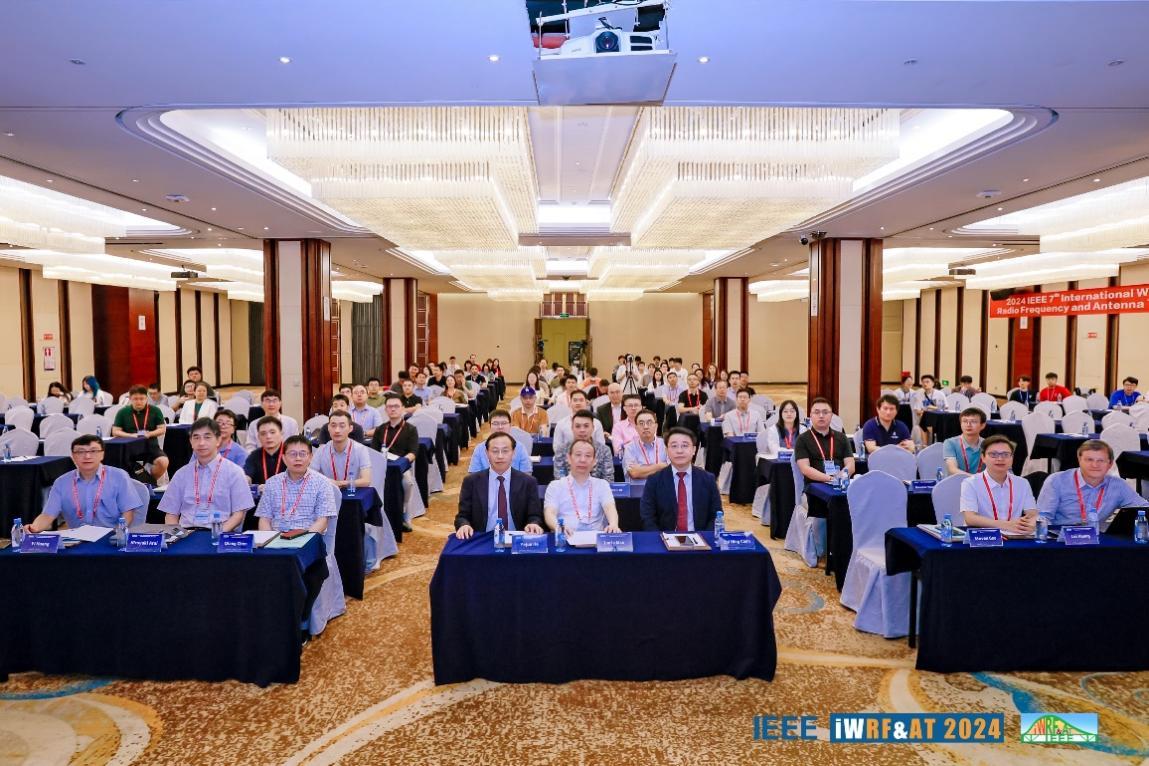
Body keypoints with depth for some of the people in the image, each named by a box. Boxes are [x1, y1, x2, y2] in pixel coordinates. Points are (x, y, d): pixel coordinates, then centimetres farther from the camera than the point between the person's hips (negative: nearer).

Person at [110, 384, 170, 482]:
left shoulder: (155, 410, 4)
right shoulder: (122, 412, 7)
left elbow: (162, 429, 4)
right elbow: (115, 431, 5)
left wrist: (150, 434, -16)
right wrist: (131, 435, -13)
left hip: (150, 446, 0)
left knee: (163, 462, -28)